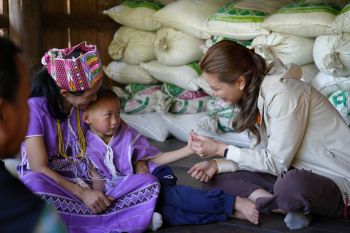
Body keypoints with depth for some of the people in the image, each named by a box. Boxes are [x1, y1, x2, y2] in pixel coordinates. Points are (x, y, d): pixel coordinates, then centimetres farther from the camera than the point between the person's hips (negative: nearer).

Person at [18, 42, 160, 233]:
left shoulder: (85, 106, 3)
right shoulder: (34, 109, -13)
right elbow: (40, 168, -15)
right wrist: (83, 194, -21)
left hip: (92, 186, 5)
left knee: (149, 184, -18)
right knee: (34, 186, -42)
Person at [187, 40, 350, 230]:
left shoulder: (283, 94, -23)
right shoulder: (255, 93, 4)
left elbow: (276, 162, -20)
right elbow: (263, 152, 6)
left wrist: (221, 149, -15)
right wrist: (218, 165, -6)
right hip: (295, 170, 9)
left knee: (290, 185, -43)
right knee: (215, 177, -2)